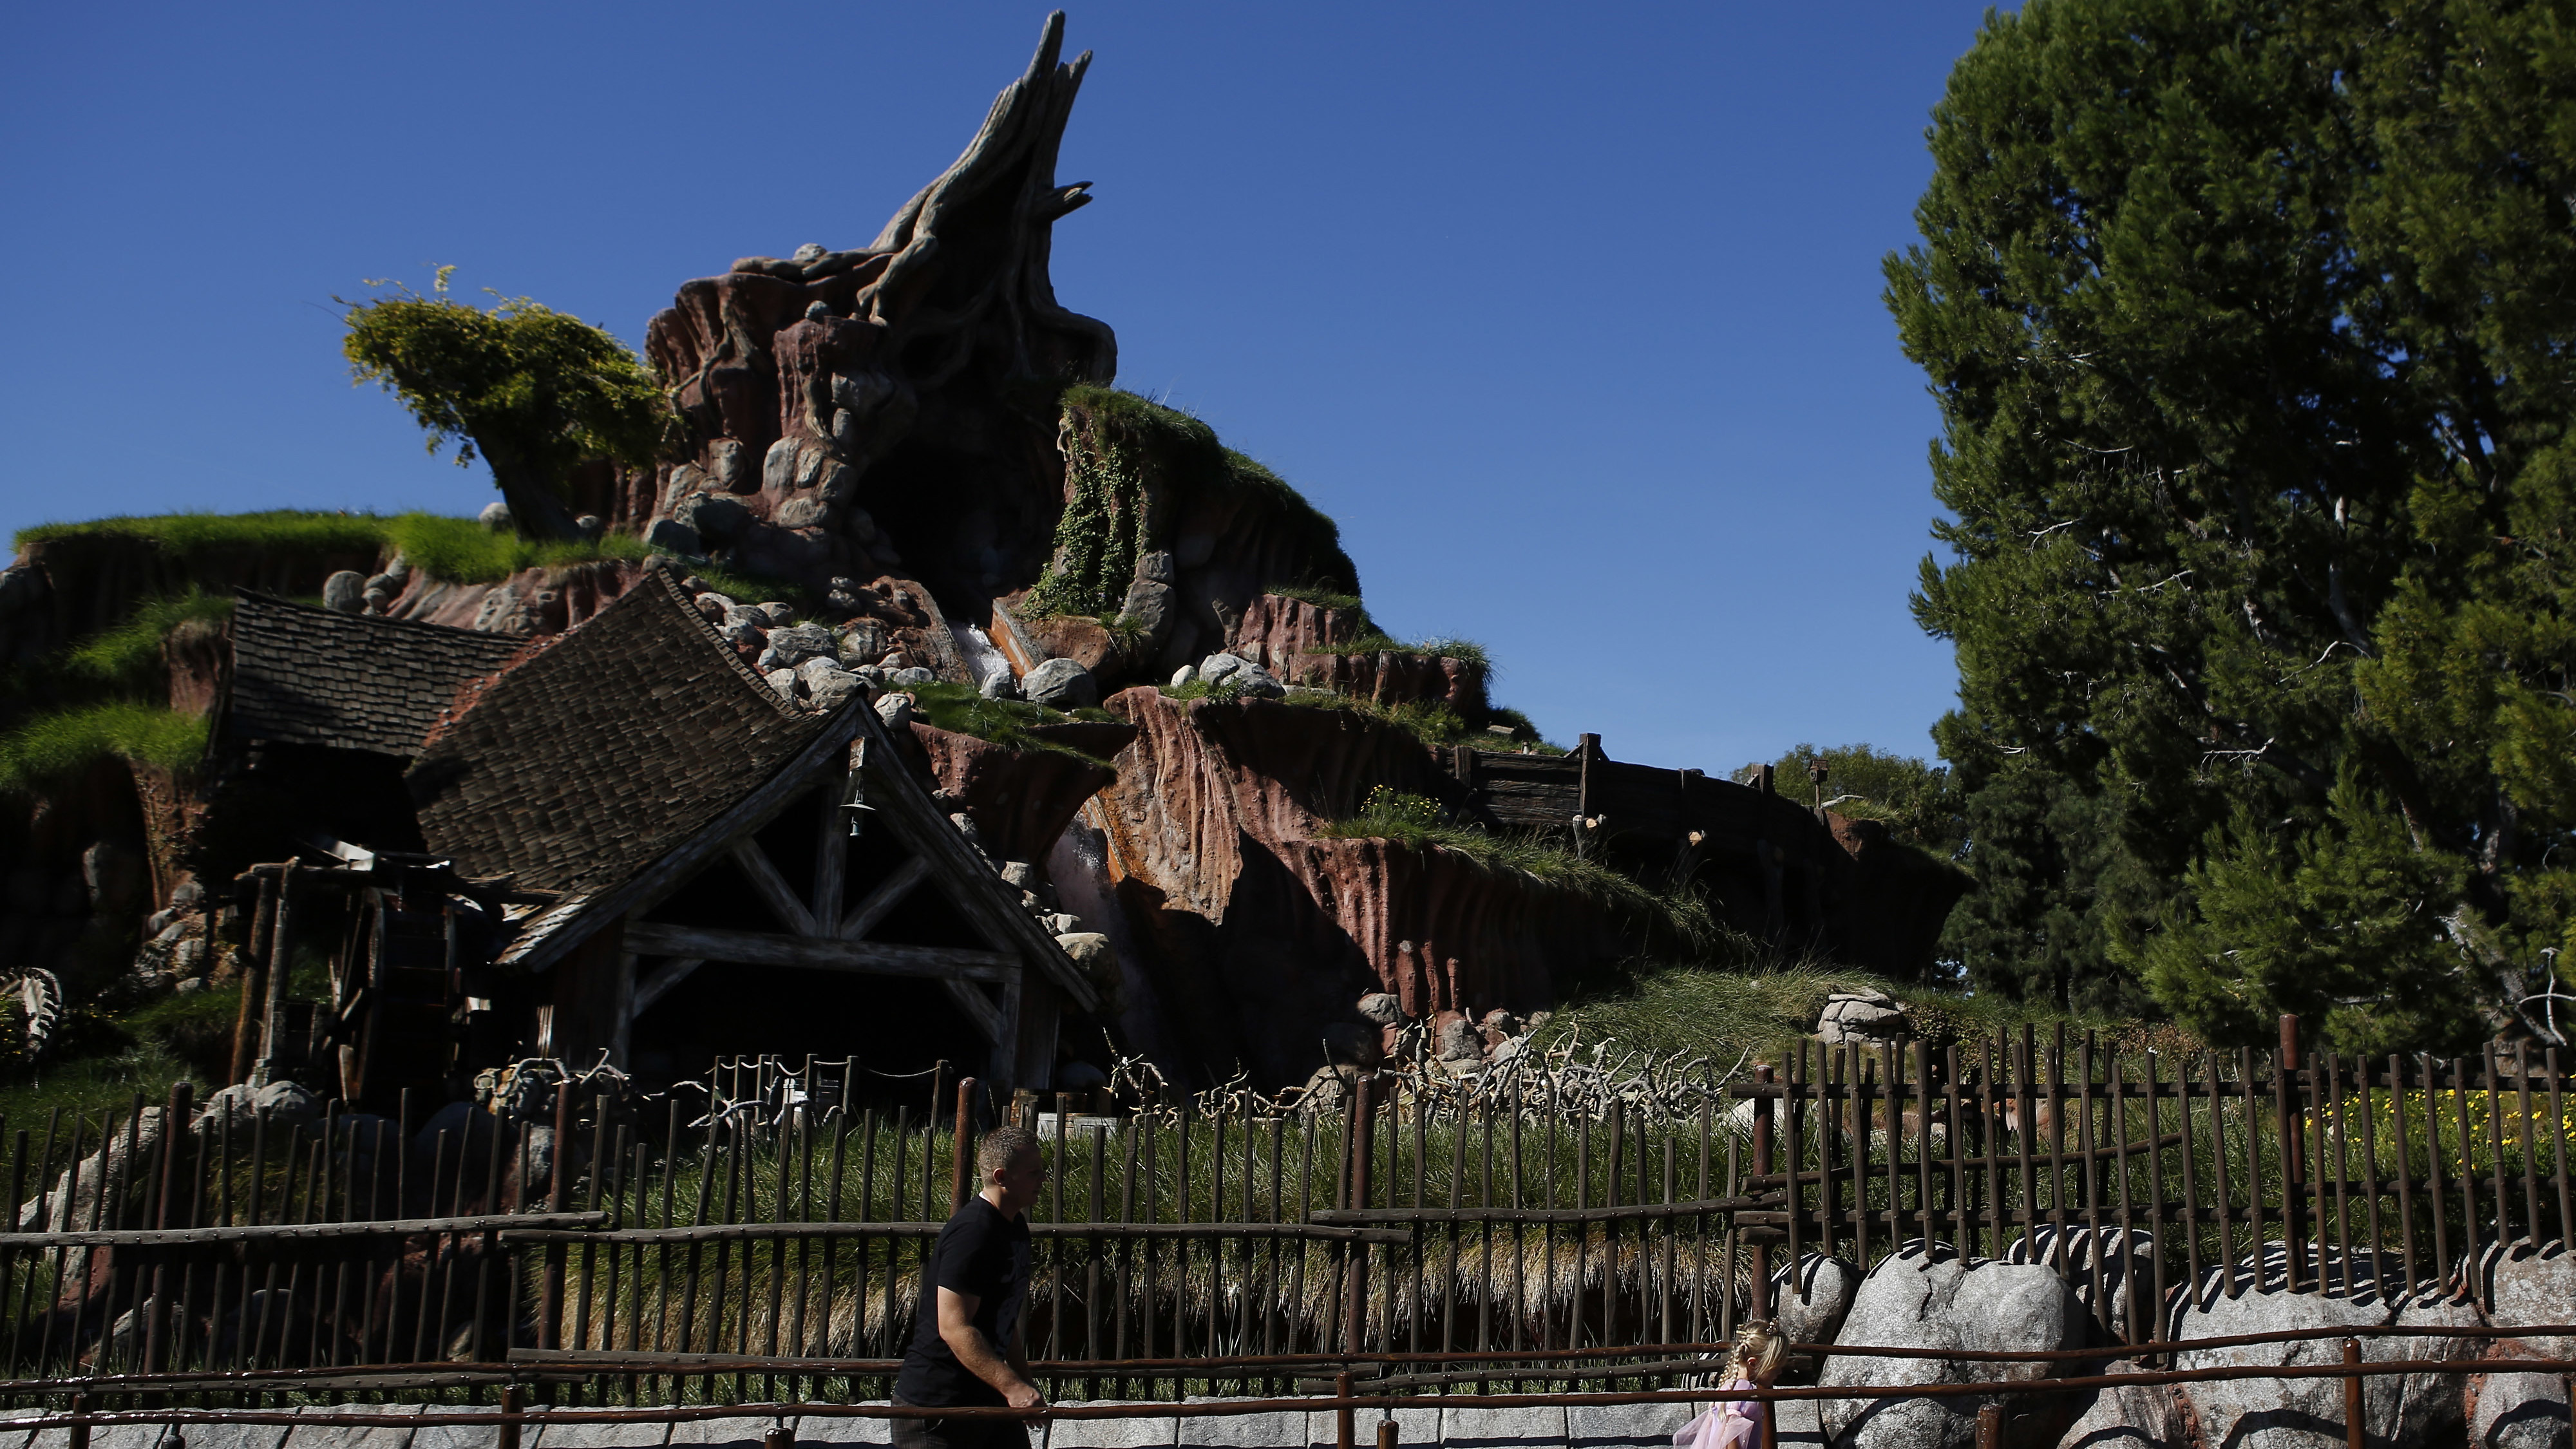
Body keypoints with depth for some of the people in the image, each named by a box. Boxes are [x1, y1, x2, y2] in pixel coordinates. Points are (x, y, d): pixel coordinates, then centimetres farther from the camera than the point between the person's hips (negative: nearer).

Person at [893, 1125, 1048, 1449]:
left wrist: (1024, 1385, 18)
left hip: (988, 1396, 9)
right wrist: (1013, 1387, -29)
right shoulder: (972, 1233, -20)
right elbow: (954, 1328, -26)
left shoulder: (1015, 1227, 10)